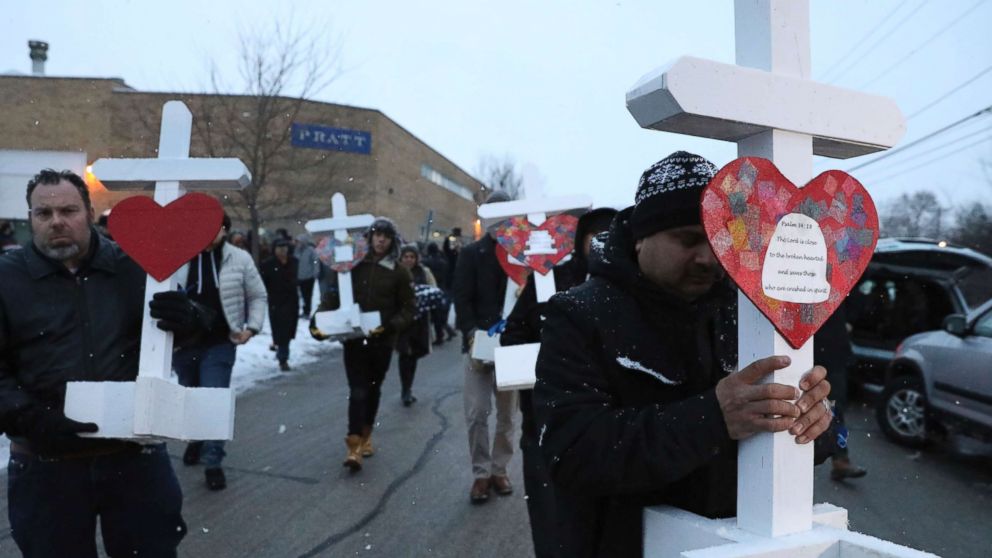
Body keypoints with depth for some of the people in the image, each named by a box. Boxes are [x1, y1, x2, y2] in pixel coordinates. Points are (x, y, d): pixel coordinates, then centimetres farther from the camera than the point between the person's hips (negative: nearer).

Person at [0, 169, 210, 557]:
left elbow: (182, 327, 8)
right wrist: (32, 421, -18)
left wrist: (187, 319, -17)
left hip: (135, 453, 0)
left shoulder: (133, 266, 1)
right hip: (46, 463, 0)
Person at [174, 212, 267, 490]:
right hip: (183, 342, 2)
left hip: (219, 344, -2)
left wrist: (252, 326, -7)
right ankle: (196, 439, 46)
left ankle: (212, 461, 5)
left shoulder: (239, 259, -4)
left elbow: (258, 296, 5)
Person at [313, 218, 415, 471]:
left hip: (382, 341, 1)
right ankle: (354, 445, -6)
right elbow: (332, 295, -2)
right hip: (353, 338, -1)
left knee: (373, 389, 16)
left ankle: (365, 435, 35)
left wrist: (390, 325, -19)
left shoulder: (399, 272, 0)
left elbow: (407, 309, -1)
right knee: (358, 391, -8)